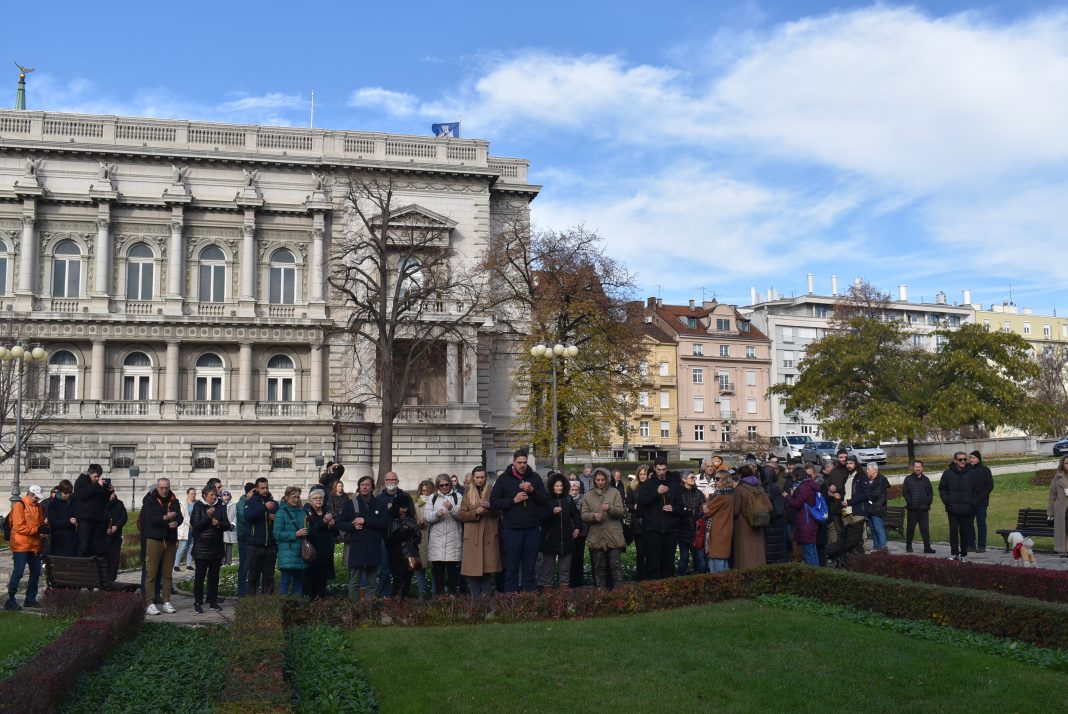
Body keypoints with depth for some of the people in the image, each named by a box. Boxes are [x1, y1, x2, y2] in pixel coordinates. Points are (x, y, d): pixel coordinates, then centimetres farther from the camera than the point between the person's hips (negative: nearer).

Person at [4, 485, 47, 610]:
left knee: (36, 572, 10)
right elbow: (19, 527, -16)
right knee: (18, 572, -8)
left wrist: (44, 526, -3)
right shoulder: (20, 505, -10)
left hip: (34, 545, 8)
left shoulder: (39, 507, 13)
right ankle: (10, 600, -1)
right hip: (21, 545, -8)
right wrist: (37, 529, -21)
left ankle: (30, 599, 20)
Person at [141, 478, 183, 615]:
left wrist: (175, 522, -19)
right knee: (151, 573, -6)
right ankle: (150, 603, -5)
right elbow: (149, 518, -13)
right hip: (154, 540, -4)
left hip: (170, 541, 4)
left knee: (167, 573, 9)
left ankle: (167, 602, 13)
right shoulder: (149, 500, -1)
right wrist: (164, 518, -29)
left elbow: (180, 517, 4)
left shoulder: (174, 501, 13)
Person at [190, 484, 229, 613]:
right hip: (201, 547, -4)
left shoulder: (220, 507, 8)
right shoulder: (198, 506, -2)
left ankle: (213, 601, 16)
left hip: (217, 547, 4)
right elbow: (195, 525, -10)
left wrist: (218, 523, -14)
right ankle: (198, 603, 5)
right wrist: (208, 516, -21)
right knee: (200, 575, -1)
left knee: (214, 575, 8)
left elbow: (227, 525, 5)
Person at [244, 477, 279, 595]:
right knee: (252, 576, 1)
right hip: (254, 545, -3)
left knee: (269, 576, 8)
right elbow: (248, 516, -19)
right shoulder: (251, 502, 0)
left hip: (271, 545, 3)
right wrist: (264, 507, -29)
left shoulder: (274, 503, 11)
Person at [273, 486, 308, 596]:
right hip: (287, 553, -5)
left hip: (301, 553, 5)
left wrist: (306, 532, 3)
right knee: (286, 579, -7)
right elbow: (277, 534, -9)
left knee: (299, 579, 7)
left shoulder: (302, 511, 13)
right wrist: (295, 534, -15)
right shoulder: (282, 512, -3)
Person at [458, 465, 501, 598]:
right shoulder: (467, 494, 13)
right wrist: (476, 512, -12)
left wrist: (489, 507, -15)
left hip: (489, 535, 0)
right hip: (472, 536, 1)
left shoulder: (492, 491, 9)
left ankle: (486, 596, 6)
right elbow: (462, 515, 6)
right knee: (473, 569, -3)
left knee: (488, 568, -2)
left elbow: (498, 512, 6)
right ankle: (475, 598, 3)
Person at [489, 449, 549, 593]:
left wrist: (532, 490, -12)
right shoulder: (504, 479, 3)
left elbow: (546, 500, 4)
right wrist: (513, 500, -13)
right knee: (512, 567, 1)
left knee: (530, 567, 8)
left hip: (532, 528, 2)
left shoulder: (535, 478, 9)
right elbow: (493, 503, -2)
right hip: (512, 529, -2)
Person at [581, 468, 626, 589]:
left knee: (616, 565, 1)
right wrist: (593, 516, -15)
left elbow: (621, 511, -3)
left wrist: (610, 508, -22)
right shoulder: (588, 496, 9)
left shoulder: (614, 493, 4)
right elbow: (583, 515, 5)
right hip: (596, 537, 2)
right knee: (599, 568, 9)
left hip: (614, 537, -2)